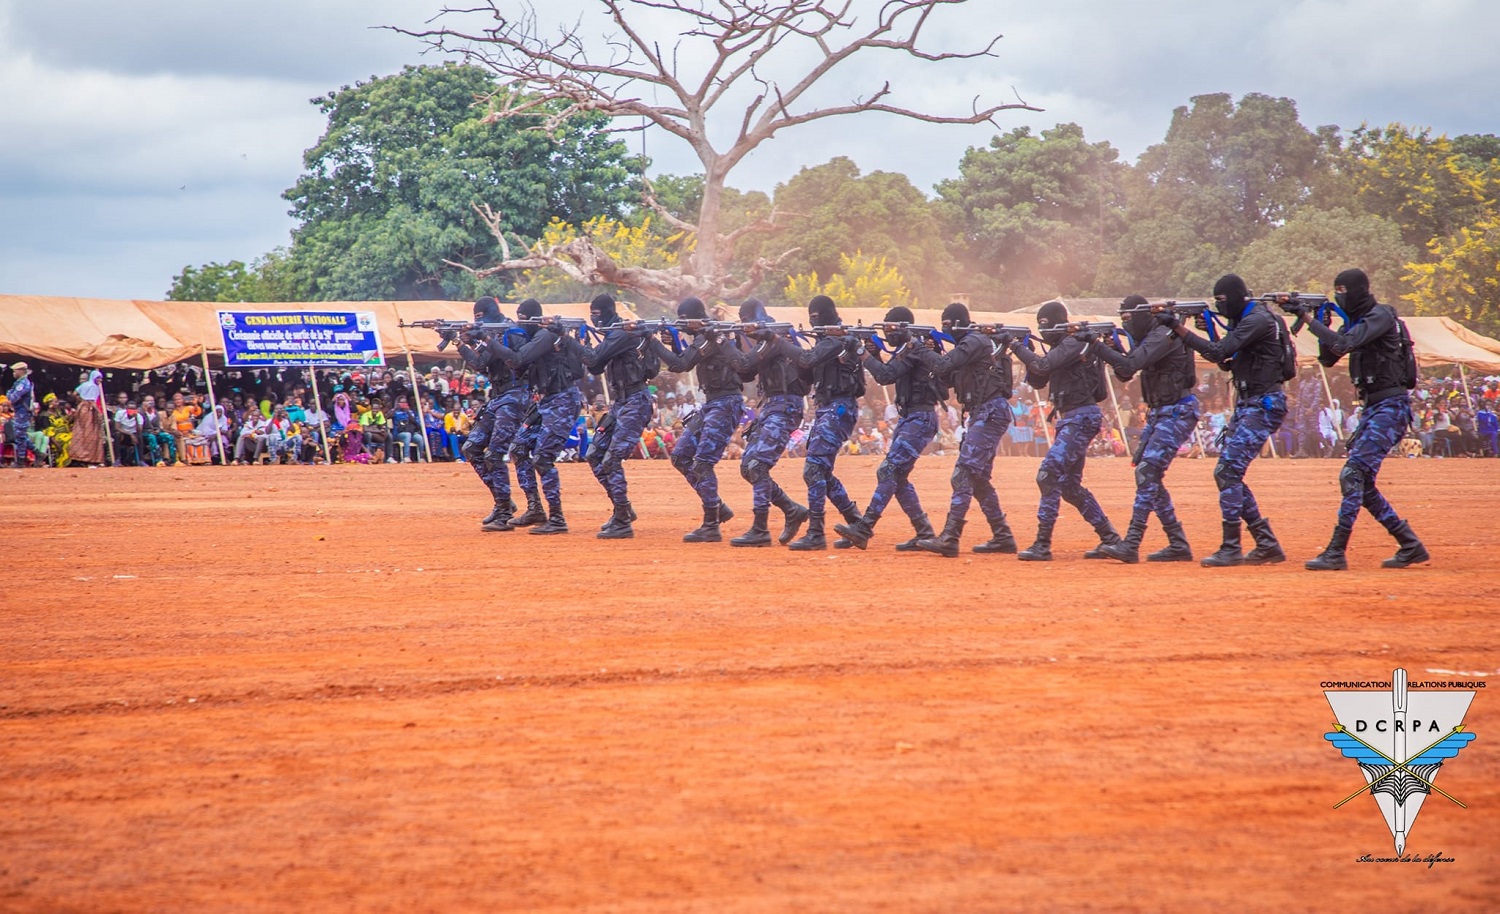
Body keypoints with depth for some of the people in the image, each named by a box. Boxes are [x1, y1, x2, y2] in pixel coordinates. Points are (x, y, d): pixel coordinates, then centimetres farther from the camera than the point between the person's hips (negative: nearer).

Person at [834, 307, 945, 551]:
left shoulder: (915, 349, -15)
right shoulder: (904, 350, 15)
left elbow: (886, 376, -23)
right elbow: (887, 375, 20)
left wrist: (864, 355, -12)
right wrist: (875, 354, 4)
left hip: (921, 419, -10)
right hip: (908, 418, 10)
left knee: (888, 472, -16)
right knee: (897, 476, 10)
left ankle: (862, 530, -21)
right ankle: (925, 533, 13)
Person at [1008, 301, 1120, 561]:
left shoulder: (1073, 344, -12)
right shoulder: (1060, 347, 17)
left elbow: (1043, 366, -25)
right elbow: (1038, 381, 18)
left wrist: (1019, 348, -13)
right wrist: (1027, 353, 5)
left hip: (1081, 418, -11)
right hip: (1070, 420, 11)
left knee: (1048, 476, -16)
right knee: (1070, 485, 13)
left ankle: (1043, 545, -18)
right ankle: (1110, 538, 20)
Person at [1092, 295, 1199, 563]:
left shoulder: (1163, 336, -17)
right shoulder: (1146, 339, 13)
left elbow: (1131, 365, -27)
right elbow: (1125, 374, 16)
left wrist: (1099, 347, -21)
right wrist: (1114, 350, -1)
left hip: (1178, 413, -10)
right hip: (1159, 413, 10)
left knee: (1148, 473, -17)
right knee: (1147, 475, 9)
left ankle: (1131, 545, -22)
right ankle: (1178, 545, 14)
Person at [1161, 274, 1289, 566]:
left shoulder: (1258, 320, -16)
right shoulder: (1244, 320, 15)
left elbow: (1218, 353, -25)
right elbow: (1227, 361, 18)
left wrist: (1179, 328, -25)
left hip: (1264, 405, -10)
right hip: (1248, 404, 10)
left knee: (1228, 472, -14)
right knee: (1226, 474, 9)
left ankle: (1231, 549, -11)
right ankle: (1267, 544, 13)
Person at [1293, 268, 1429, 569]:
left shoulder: (1381, 316, -12)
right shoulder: (1355, 321, 14)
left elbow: (1344, 344, -24)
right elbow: (1328, 358, 15)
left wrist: (1309, 320, -18)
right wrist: (1323, 324, 2)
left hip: (1391, 407, -10)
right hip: (1373, 407, 10)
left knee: (1353, 474, -16)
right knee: (1361, 481, 9)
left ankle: (1336, 553, -16)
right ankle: (1411, 546, 16)